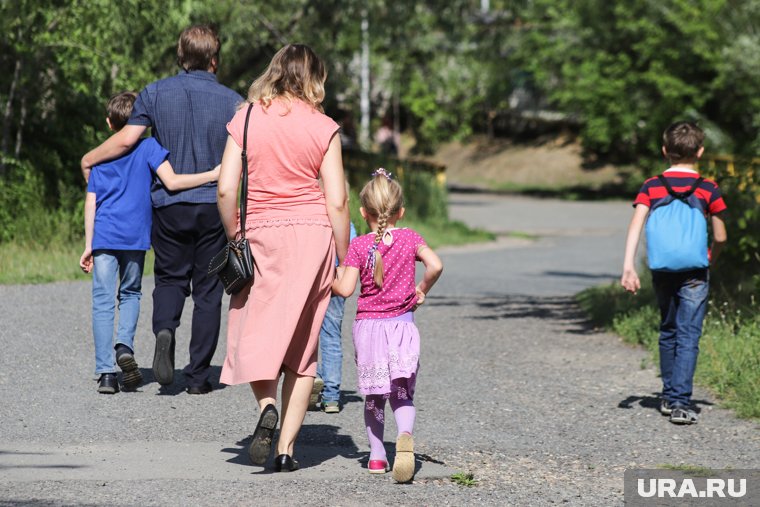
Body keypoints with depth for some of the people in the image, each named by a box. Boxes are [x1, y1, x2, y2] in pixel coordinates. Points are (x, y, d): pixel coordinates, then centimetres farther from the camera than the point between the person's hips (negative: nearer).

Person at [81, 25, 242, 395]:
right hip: (215, 203, -1)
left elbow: (126, 139, -7)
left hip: (169, 203, 1)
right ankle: (198, 376, 7)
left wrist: (89, 159, 10)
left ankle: (164, 330, -16)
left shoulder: (155, 93, 0)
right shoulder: (232, 101, 0)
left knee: (170, 279, 15)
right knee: (207, 290, 7)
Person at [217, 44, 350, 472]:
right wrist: (345, 261, 5)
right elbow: (337, 201, -3)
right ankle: (286, 448, 5)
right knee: (303, 346, 7)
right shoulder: (323, 128, 0)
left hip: (261, 232, 0)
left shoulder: (245, 120, 2)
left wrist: (234, 239, 10)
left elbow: (226, 189, -3)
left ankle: (267, 406, -19)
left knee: (255, 334, 10)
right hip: (312, 232, 0)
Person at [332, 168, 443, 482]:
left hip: (368, 327, 0)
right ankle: (405, 436, -23)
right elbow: (435, 265, -14)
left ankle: (376, 456, 13)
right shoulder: (411, 239, 1)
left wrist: (332, 279, 10)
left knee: (374, 396, 14)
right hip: (401, 325, 0)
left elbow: (345, 289, -11)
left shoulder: (359, 246, -4)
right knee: (402, 395, 6)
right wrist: (422, 289, 3)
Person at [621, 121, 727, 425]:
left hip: (662, 270, 3)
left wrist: (628, 267, -14)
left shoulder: (651, 187, 2)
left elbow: (636, 225, -10)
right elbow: (720, 237, 1)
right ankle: (681, 403, -13)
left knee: (668, 332, 19)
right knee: (688, 337, -4)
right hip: (694, 272, -3)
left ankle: (669, 397, 27)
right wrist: (711, 260, 21)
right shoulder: (708, 189, -3)